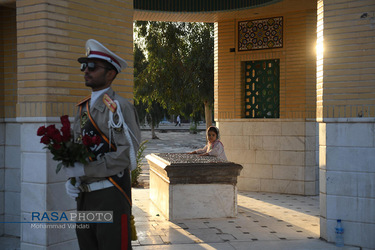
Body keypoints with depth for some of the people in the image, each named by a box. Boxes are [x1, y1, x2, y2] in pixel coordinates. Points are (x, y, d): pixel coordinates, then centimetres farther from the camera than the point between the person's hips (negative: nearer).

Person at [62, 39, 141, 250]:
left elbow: (128, 153, -20)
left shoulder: (117, 106, -12)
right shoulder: (83, 108, 13)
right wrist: (71, 178, 0)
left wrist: (84, 170, -17)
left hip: (111, 197, -8)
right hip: (85, 196, 8)